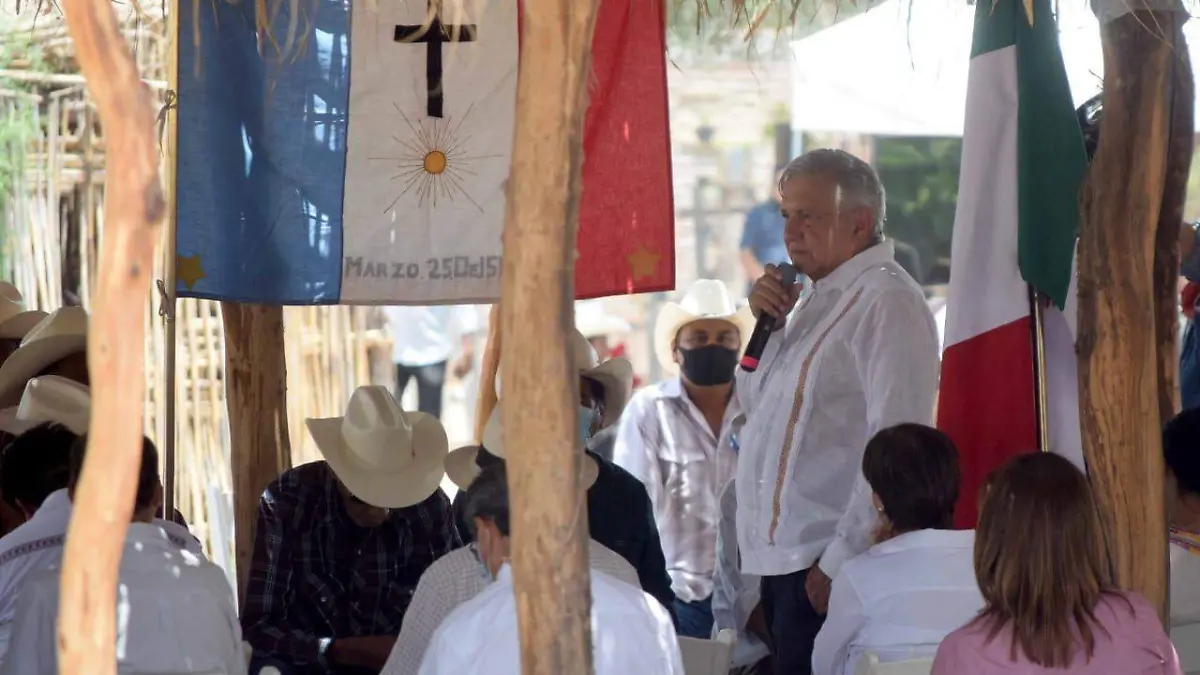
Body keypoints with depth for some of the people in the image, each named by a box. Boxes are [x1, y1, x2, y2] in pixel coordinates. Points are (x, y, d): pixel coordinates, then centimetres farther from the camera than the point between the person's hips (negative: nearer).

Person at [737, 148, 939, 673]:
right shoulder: (821, 298, 15)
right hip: (782, 557, 9)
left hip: (827, 564, -9)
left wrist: (839, 561, -21)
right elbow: (755, 407, 22)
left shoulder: (885, 301, -13)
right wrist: (766, 324, 5)